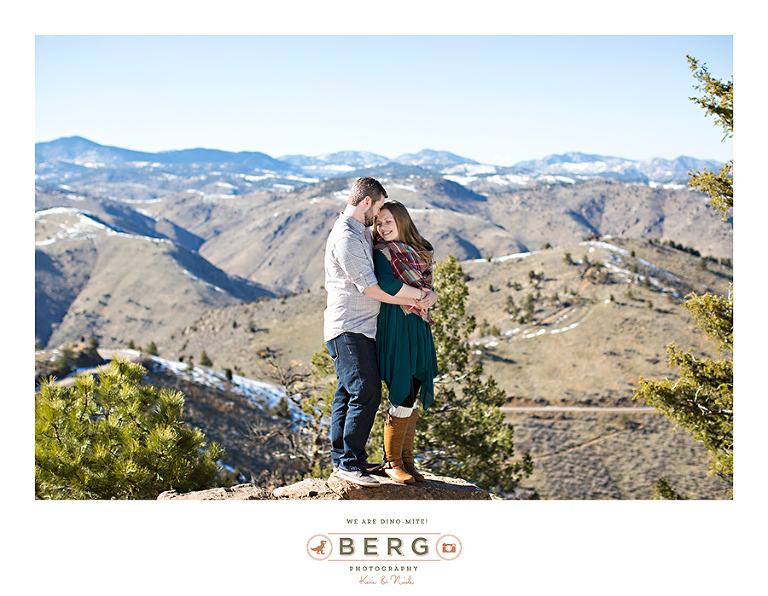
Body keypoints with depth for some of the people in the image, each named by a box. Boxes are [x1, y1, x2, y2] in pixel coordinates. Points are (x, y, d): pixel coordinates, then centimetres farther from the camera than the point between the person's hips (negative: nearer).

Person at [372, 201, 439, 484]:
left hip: (417, 328, 7)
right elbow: (386, 284, -23)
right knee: (404, 396, -9)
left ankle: (406, 459, 14)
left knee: (412, 397, 7)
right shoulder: (382, 252, -7)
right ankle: (392, 462, 3)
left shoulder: (418, 251, 15)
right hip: (395, 328, -6)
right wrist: (422, 295, -13)